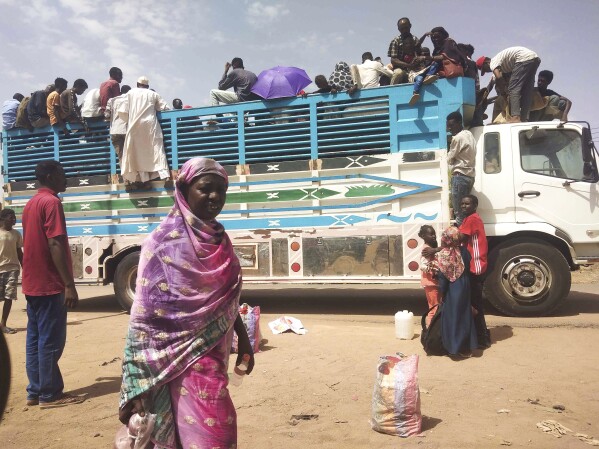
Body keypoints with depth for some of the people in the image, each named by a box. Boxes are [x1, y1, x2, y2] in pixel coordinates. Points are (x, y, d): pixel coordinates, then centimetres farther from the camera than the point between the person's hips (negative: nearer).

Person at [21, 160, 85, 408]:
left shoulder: (31, 203, 17)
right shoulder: (51, 202, -13)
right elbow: (55, 245, -21)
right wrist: (69, 284, -22)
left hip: (32, 283, 9)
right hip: (49, 284, -9)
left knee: (35, 338, 12)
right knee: (50, 340, -3)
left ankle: (35, 392, 18)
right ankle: (50, 395, 4)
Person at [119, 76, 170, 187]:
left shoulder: (131, 93, 9)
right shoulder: (153, 94, 11)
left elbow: (122, 112, 3)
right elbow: (164, 108, 8)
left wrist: (128, 121, 19)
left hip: (135, 126, 0)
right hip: (150, 125, 0)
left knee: (139, 152, 3)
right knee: (156, 149, -2)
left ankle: (143, 178, 0)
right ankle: (163, 173, -18)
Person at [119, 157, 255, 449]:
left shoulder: (219, 238, 6)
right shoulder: (164, 242, -15)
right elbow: (145, 315, -17)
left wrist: (243, 339, 18)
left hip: (215, 353, 7)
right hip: (185, 357, -7)